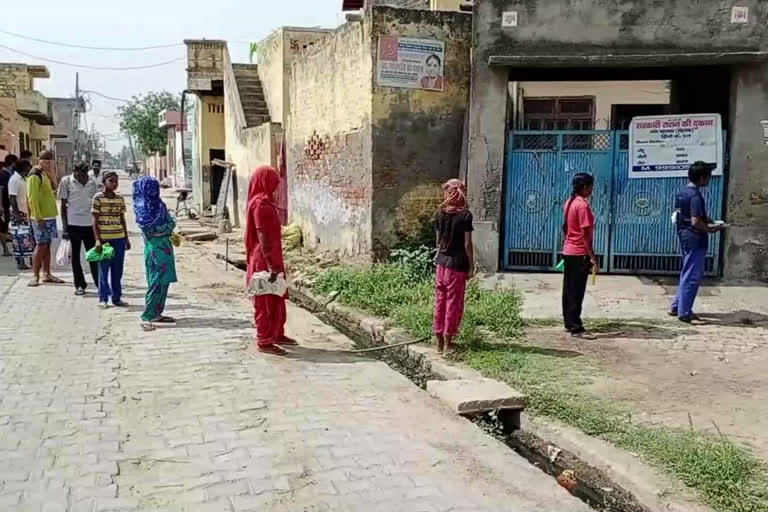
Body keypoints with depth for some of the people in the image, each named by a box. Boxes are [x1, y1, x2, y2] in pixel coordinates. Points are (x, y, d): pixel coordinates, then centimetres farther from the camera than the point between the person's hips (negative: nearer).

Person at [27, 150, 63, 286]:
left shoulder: (46, 174, 13)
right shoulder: (35, 176, -14)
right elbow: (32, 199, -18)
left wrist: (51, 172, -2)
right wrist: (38, 217, -20)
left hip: (50, 216, 8)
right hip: (41, 217, -8)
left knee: (47, 245, 11)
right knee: (41, 245, -7)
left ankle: (47, 274, 16)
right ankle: (35, 275, -1)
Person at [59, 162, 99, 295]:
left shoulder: (92, 182, 5)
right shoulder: (66, 182, -3)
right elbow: (63, 205, 0)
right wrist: (64, 227, -4)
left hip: (89, 224, 2)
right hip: (73, 224, -2)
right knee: (75, 255, 7)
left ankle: (99, 283, 11)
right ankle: (79, 285, 13)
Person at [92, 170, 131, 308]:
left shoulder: (120, 199, 9)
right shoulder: (98, 198, -5)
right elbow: (95, 221, -6)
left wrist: (126, 238, 13)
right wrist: (97, 240, -11)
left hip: (119, 238, 4)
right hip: (104, 238, -4)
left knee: (118, 270, 9)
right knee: (104, 270, 3)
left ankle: (117, 297, 17)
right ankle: (103, 299, 11)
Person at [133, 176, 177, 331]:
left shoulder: (158, 204, 12)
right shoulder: (142, 206, -11)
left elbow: (170, 222, 14)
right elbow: (150, 230, -16)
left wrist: (168, 226, -5)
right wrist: (168, 226, -5)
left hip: (165, 245, 8)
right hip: (155, 247, -8)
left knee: (164, 281, 11)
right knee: (156, 283, -9)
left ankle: (157, 313, 20)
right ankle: (147, 318, -6)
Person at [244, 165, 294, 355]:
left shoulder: (266, 201, 12)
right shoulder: (260, 204, -18)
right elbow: (262, 237, -22)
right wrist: (271, 264, -23)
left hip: (272, 259, 10)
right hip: (265, 261, -10)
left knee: (277, 299, 17)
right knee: (266, 302, -1)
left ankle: (277, 334, 29)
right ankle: (264, 342, 7)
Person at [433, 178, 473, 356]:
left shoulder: (441, 213, 5)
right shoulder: (465, 215, -10)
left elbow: (438, 240, 9)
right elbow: (467, 244, -11)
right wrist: (471, 265, -3)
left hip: (441, 263, 5)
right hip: (457, 265, -5)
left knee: (440, 301, 10)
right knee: (453, 303, 3)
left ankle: (439, 341, 17)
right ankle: (447, 342, 7)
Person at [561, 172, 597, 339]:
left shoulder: (569, 202, 10)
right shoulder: (583, 205, -17)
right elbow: (585, 234, -20)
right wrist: (593, 257, -18)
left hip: (568, 251, 9)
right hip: (580, 254, -9)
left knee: (568, 290, 13)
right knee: (577, 292, -6)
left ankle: (569, 323, 20)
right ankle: (576, 328, -4)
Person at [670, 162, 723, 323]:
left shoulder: (681, 192, 9)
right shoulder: (696, 196, -19)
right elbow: (695, 222, -25)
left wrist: (706, 220, 16)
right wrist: (710, 229, -9)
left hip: (684, 236, 9)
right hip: (695, 240, -9)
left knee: (687, 274, 18)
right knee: (693, 276, -2)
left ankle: (676, 307, 22)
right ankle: (684, 312, 3)